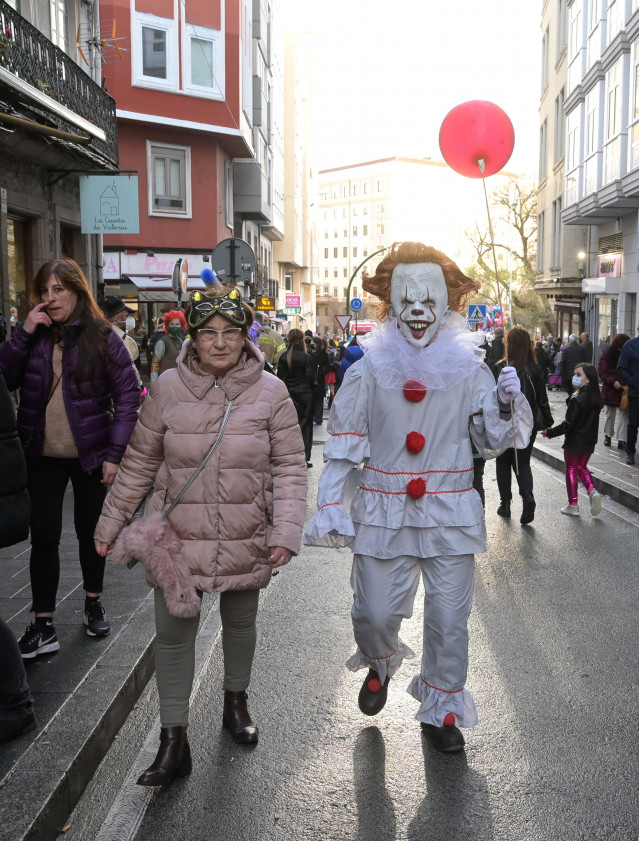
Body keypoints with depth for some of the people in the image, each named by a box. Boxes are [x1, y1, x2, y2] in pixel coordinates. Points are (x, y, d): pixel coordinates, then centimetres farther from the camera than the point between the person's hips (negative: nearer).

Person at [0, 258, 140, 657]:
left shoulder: (102, 337, -5)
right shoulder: (34, 336, 4)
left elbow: (128, 395, -8)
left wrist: (115, 453, -13)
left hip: (90, 455, -2)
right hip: (43, 457, 2)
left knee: (90, 532, 12)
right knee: (44, 536, 0)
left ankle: (94, 603, 33)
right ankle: (43, 625, 8)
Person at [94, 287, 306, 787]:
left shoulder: (270, 392, -8)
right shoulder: (167, 388, -6)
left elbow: (290, 467, -5)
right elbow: (140, 462, 2)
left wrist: (286, 531, -15)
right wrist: (111, 524, 5)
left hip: (245, 538, 1)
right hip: (178, 535, 0)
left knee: (240, 624, 20)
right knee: (173, 634, 2)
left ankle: (236, 701, 46)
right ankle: (174, 742, 16)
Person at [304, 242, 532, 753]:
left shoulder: (468, 365, 1)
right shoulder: (371, 366, -2)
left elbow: (493, 439, 3)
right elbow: (344, 442, 0)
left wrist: (506, 403, -17)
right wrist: (330, 506, -5)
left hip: (450, 513, 1)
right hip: (385, 513, 0)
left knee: (449, 620, 7)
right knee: (374, 614, 4)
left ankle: (441, 709, 29)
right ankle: (380, 663, 40)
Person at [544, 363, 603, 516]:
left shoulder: (577, 399, -23)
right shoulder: (596, 398, 0)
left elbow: (568, 424, -22)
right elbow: (591, 421, 9)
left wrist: (550, 432, -12)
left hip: (574, 442, -7)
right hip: (589, 442, 7)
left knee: (571, 470, 8)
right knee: (582, 468, 24)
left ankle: (573, 505, 14)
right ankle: (593, 491, 2)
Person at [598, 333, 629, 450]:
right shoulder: (606, 355, -6)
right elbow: (601, 372, -7)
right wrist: (613, 381, -20)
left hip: (625, 390, 1)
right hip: (610, 390, -1)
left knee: (624, 414, -4)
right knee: (610, 415, 12)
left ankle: (621, 440, -2)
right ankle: (607, 435, 30)